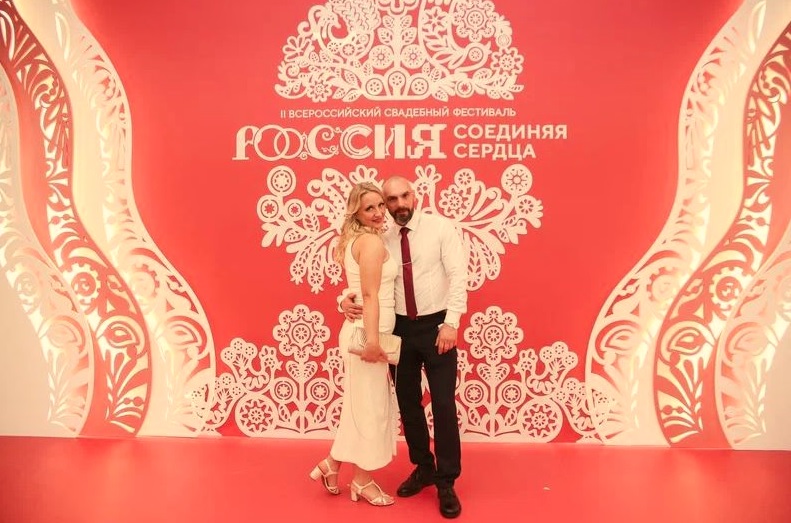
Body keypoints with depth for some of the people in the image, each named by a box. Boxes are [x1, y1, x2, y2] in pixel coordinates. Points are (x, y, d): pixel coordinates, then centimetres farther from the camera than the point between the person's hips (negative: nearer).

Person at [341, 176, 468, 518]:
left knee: (443, 404, 0)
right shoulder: (382, 240, 3)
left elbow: (458, 275, -12)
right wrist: (346, 298, -18)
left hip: (436, 325, -4)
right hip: (401, 327, 4)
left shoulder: (440, 227, -7)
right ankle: (423, 468, 35)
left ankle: (446, 482, 17)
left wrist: (451, 323, -21)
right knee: (408, 403, 14)